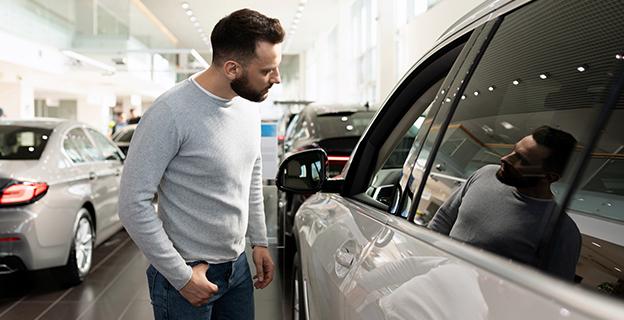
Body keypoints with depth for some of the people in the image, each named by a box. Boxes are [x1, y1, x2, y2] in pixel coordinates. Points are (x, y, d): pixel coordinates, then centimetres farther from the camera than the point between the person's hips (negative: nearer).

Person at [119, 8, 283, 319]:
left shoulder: (249, 107, 1)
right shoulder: (171, 113, -22)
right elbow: (133, 203, -20)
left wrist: (259, 241, 12)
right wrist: (181, 275, -17)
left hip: (238, 266, 7)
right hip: (186, 273, -6)